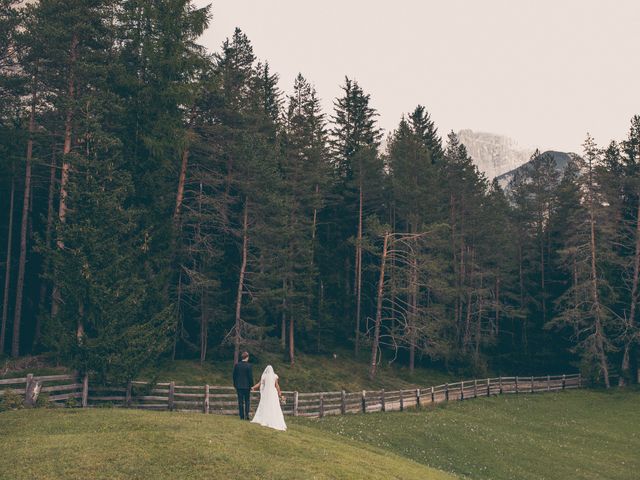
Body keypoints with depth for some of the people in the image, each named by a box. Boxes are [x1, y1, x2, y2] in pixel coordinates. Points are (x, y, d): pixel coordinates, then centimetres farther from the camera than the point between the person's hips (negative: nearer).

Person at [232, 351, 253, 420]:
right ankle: (246, 415, -2)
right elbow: (250, 376, -10)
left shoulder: (236, 365, 0)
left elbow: (234, 375, 6)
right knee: (247, 401, 7)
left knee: (240, 401, 7)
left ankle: (242, 416, 7)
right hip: (246, 386, -3)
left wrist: (235, 385, 15)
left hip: (239, 386, 3)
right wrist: (251, 385, 0)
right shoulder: (249, 366, -10)